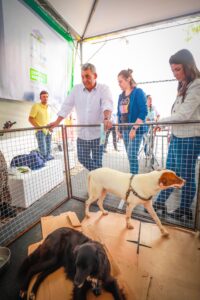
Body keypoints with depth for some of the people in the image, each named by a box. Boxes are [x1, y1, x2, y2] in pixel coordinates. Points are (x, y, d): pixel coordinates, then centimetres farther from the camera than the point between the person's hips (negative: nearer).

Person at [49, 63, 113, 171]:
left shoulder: (103, 88, -4)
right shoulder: (76, 89, 5)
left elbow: (107, 105, -22)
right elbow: (67, 106, 6)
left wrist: (106, 119, -42)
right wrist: (57, 122, -2)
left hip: (98, 133, -4)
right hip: (82, 133, 4)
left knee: (97, 162, 3)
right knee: (82, 159, 12)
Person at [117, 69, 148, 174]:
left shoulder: (138, 92, -6)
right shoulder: (121, 96, 13)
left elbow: (143, 112, -15)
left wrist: (134, 128, -21)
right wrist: (119, 129, 14)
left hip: (136, 129, -6)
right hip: (124, 129, 7)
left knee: (132, 155, -11)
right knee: (130, 156, 11)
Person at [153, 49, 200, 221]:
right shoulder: (184, 86, 17)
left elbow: (184, 114, -17)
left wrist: (160, 121, -10)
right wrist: (173, 131, 11)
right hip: (177, 137, 8)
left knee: (186, 176, 5)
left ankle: (185, 211, 24)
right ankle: (160, 203, 26)